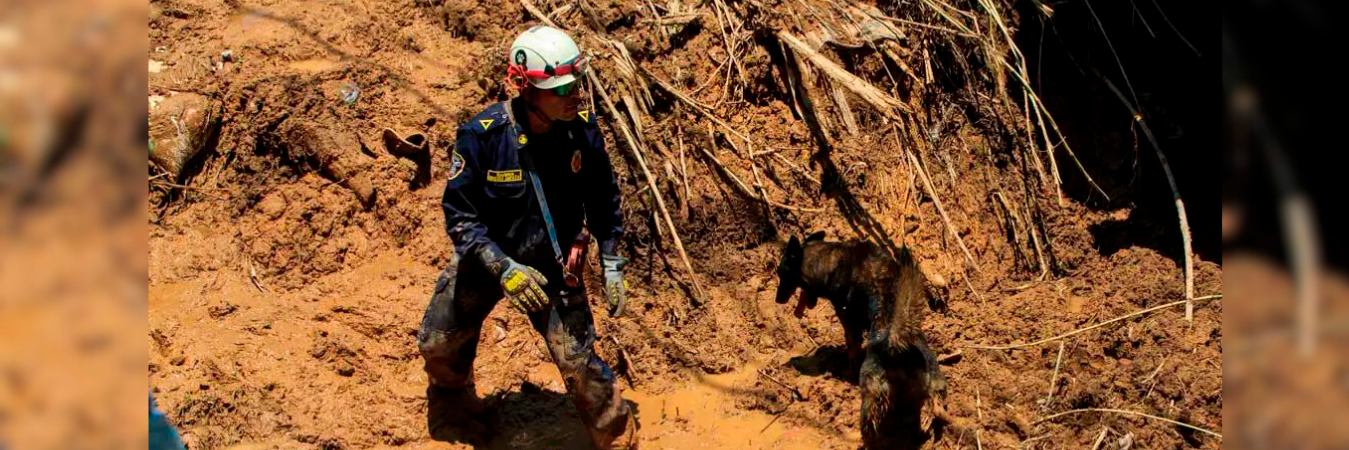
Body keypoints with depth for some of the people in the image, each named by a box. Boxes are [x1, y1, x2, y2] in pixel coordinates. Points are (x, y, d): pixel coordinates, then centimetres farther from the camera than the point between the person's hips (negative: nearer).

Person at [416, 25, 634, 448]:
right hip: (484, 260, 0)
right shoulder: (481, 135, -27)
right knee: (438, 345, 16)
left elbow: (603, 201, -1)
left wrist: (611, 264, -3)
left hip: (553, 266, 0)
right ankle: (452, 398, 51)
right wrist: (504, 269, -29)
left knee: (577, 358, -9)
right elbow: (460, 215, -21)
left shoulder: (584, 131, -18)